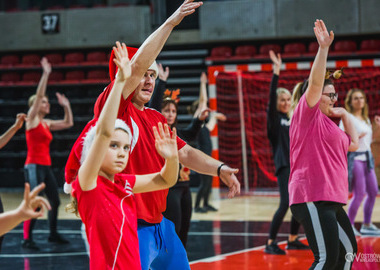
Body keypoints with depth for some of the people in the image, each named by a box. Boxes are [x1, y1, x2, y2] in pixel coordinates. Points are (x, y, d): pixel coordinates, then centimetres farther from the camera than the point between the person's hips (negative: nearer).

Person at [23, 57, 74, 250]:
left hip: (46, 166, 8)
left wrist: (66, 105, 15)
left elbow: (68, 123, 23)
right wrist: (45, 74, -18)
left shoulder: (47, 123, 14)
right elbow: (38, 95, -16)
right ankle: (27, 239, -9)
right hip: (34, 166, -8)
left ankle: (53, 234, 26)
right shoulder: (32, 119, -5)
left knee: (55, 201, 13)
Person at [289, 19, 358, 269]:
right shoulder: (306, 113, -3)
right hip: (312, 199, -10)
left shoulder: (327, 124, 22)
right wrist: (324, 48, -25)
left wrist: (346, 116, 24)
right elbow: (315, 82, -19)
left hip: (330, 200, 10)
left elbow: (353, 144, 33)